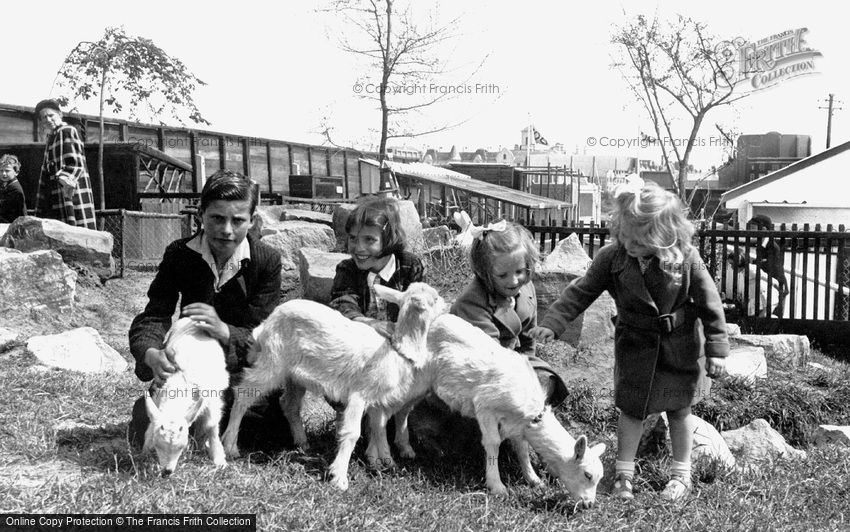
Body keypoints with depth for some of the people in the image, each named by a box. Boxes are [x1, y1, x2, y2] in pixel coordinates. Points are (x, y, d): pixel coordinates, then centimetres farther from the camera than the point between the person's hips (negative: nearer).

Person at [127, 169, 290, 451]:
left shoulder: (267, 261, -11)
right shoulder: (179, 254, -7)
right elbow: (152, 317, -13)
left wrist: (224, 331, -37)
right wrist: (151, 354, -37)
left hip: (241, 369, -1)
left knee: (280, 426, -24)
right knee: (144, 432, -19)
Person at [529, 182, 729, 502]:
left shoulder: (686, 259, -19)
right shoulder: (612, 258, -15)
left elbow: (709, 303, -12)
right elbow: (580, 293, -12)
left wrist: (716, 349, -11)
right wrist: (551, 324, -22)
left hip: (681, 346, -1)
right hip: (634, 344, 1)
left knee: (679, 410, 13)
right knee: (631, 408, 6)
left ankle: (681, 475, 29)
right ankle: (623, 474, 21)